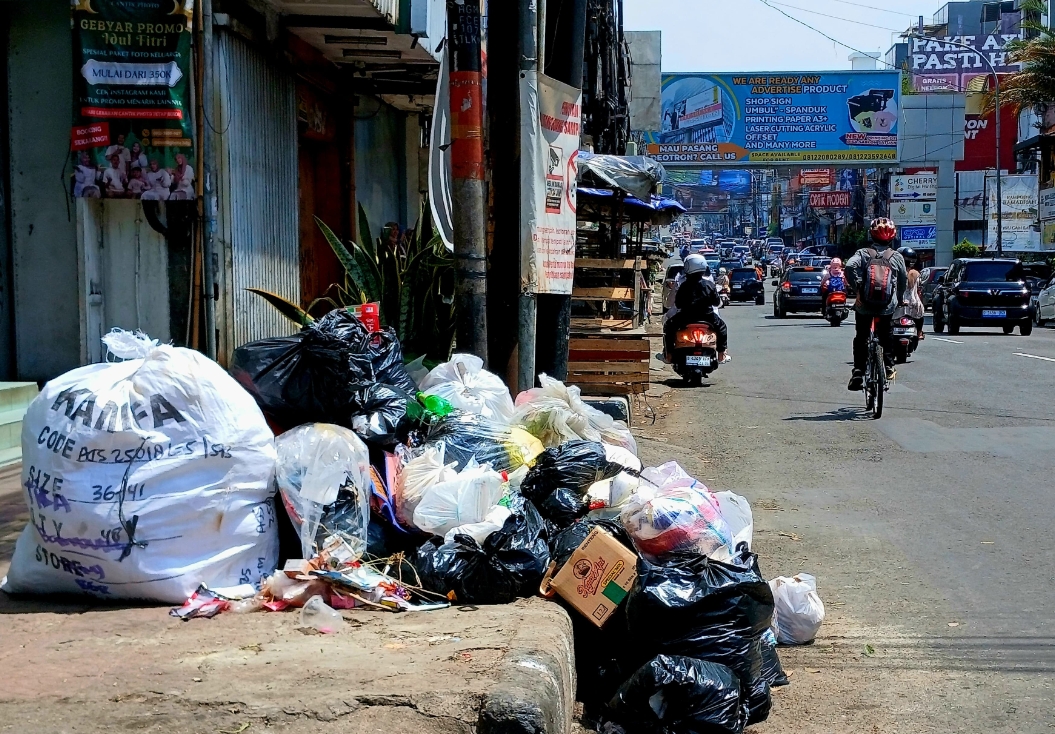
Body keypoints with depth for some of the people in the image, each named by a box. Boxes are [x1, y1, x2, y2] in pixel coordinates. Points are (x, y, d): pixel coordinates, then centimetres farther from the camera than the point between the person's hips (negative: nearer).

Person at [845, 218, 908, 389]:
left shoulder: (863, 253, -1)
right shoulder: (897, 257, 5)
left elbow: (850, 267, -18)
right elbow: (903, 280, 10)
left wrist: (858, 288, -13)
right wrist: (900, 299, 25)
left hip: (865, 304, -1)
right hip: (888, 306, 1)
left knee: (861, 338, 9)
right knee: (886, 336, 20)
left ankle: (858, 371, 0)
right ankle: (889, 366, 13)